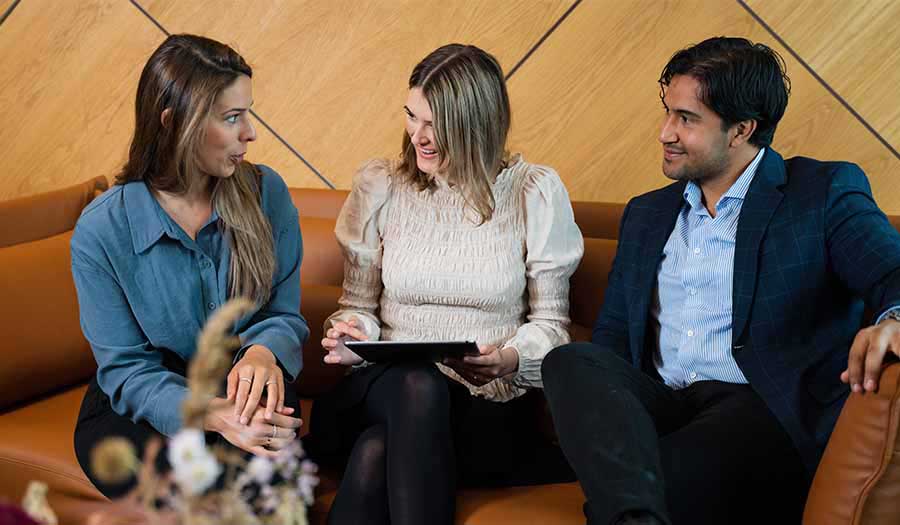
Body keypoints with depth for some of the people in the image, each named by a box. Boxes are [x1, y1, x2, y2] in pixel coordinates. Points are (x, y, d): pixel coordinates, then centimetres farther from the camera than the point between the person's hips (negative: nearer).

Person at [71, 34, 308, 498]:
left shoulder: (265, 193, -4)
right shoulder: (101, 231, -13)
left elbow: (284, 314, 2)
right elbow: (125, 369, -12)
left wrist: (264, 351, -25)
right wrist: (211, 415, -32)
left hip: (240, 390, 2)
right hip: (135, 412, -2)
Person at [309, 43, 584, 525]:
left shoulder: (535, 192, 1)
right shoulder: (378, 187, 6)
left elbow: (550, 322, 4)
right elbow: (359, 303, 13)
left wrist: (510, 360, -17)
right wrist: (350, 336, -10)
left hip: (489, 411, -1)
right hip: (385, 390, 2)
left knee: (376, 452, -36)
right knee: (419, 383, -38)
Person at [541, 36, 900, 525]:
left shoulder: (824, 193, 7)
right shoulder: (645, 214, 23)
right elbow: (613, 336, 18)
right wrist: (587, 391, -7)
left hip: (765, 412, -5)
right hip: (659, 406, 6)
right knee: (570, 360, -30)